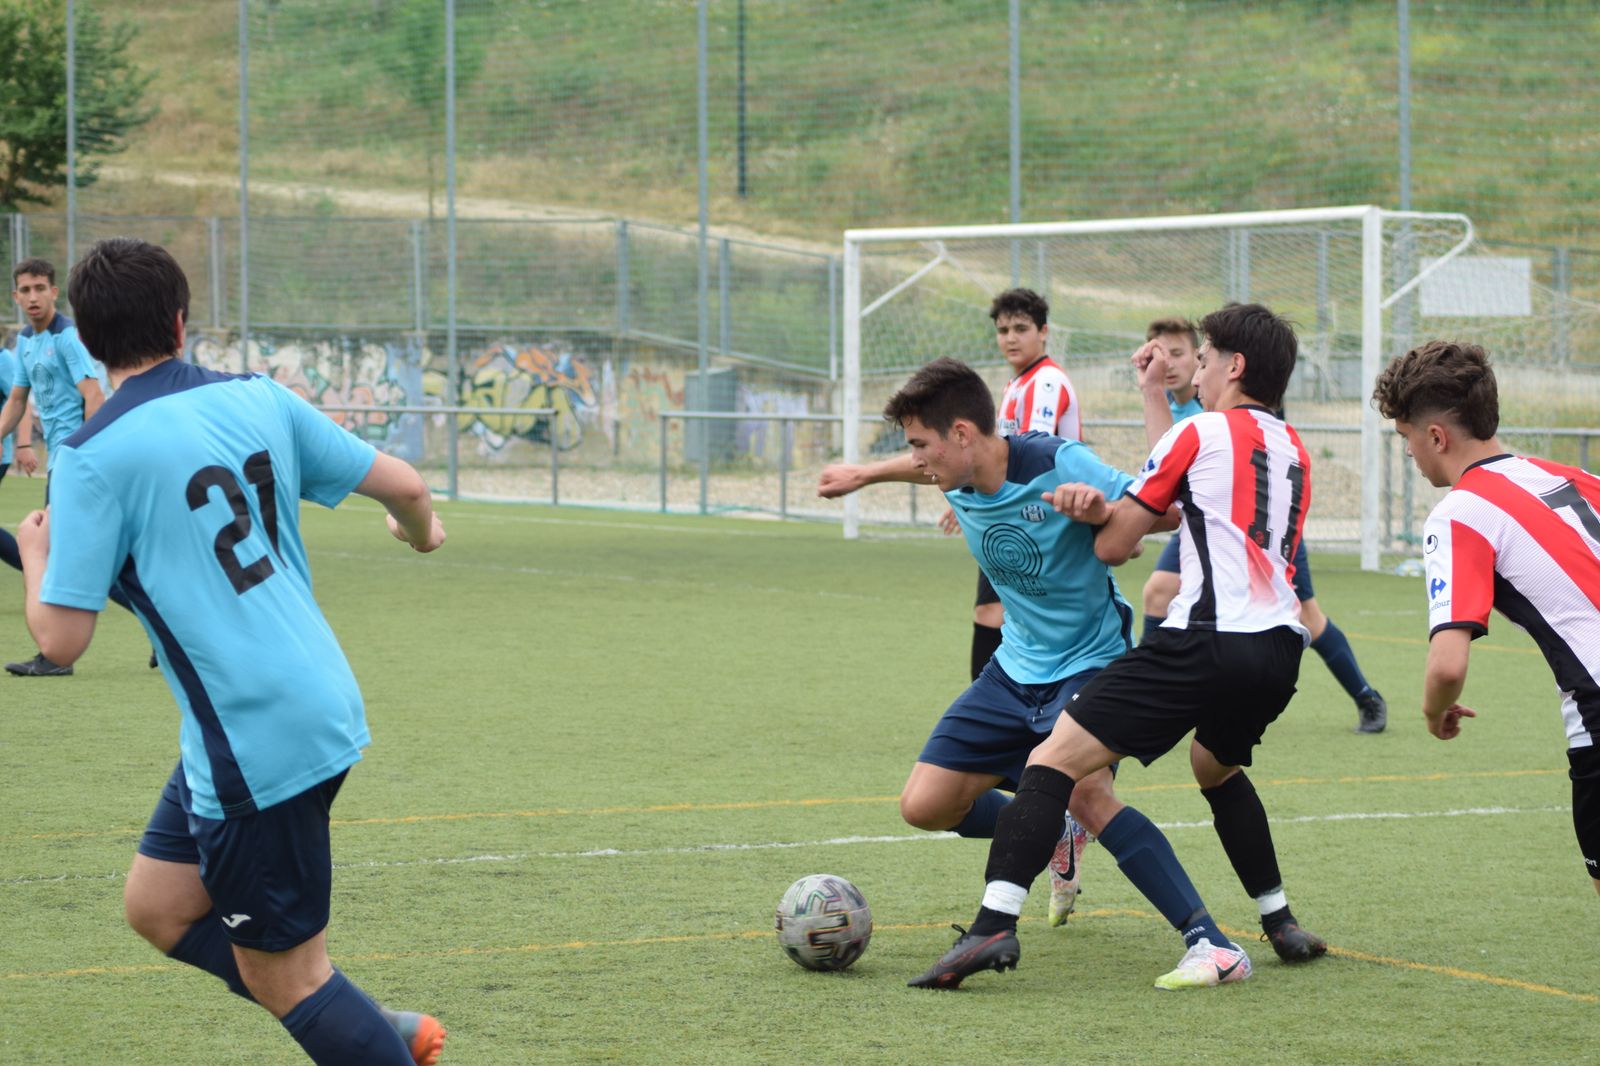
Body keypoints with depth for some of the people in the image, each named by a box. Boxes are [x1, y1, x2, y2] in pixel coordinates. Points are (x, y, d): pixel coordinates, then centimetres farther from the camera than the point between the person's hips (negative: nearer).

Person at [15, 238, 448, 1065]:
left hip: (253, 741, -8)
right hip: (320, 707, 8)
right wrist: (422, 528, 33)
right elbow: (401, 484, 8)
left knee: (286, 978, 5)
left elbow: (61, 639, -14)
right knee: (158, 905, 20)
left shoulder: (92, 457, -14)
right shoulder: (258, 399, 4)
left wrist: (35, 555, 8)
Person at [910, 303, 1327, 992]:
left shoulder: (1201, 433, 5)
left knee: (1056, 760, -9)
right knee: (1217, 767, 35)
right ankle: (1282, 927, 37)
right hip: (1280, 647, 7)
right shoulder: (1295, 455, 24)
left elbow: (1114, 546, 9)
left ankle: (994, 927, -26)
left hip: (1207, 640, -7)